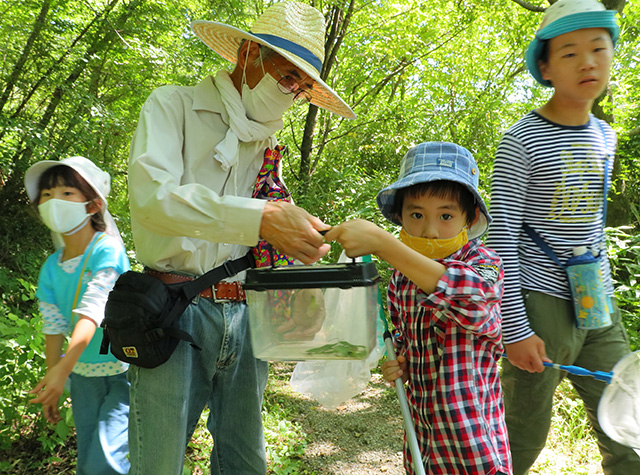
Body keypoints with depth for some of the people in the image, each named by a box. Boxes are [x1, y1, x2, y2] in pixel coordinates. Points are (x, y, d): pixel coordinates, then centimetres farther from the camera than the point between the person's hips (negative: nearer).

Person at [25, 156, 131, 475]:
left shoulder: (107, 249, -17)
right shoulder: (51, 268, 2)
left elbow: (92, 311, -27)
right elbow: (54, 327, 6)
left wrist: (64, 367, -36)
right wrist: (51, 387, 8)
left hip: (124, 370, -6)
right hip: (83, 376, 6)